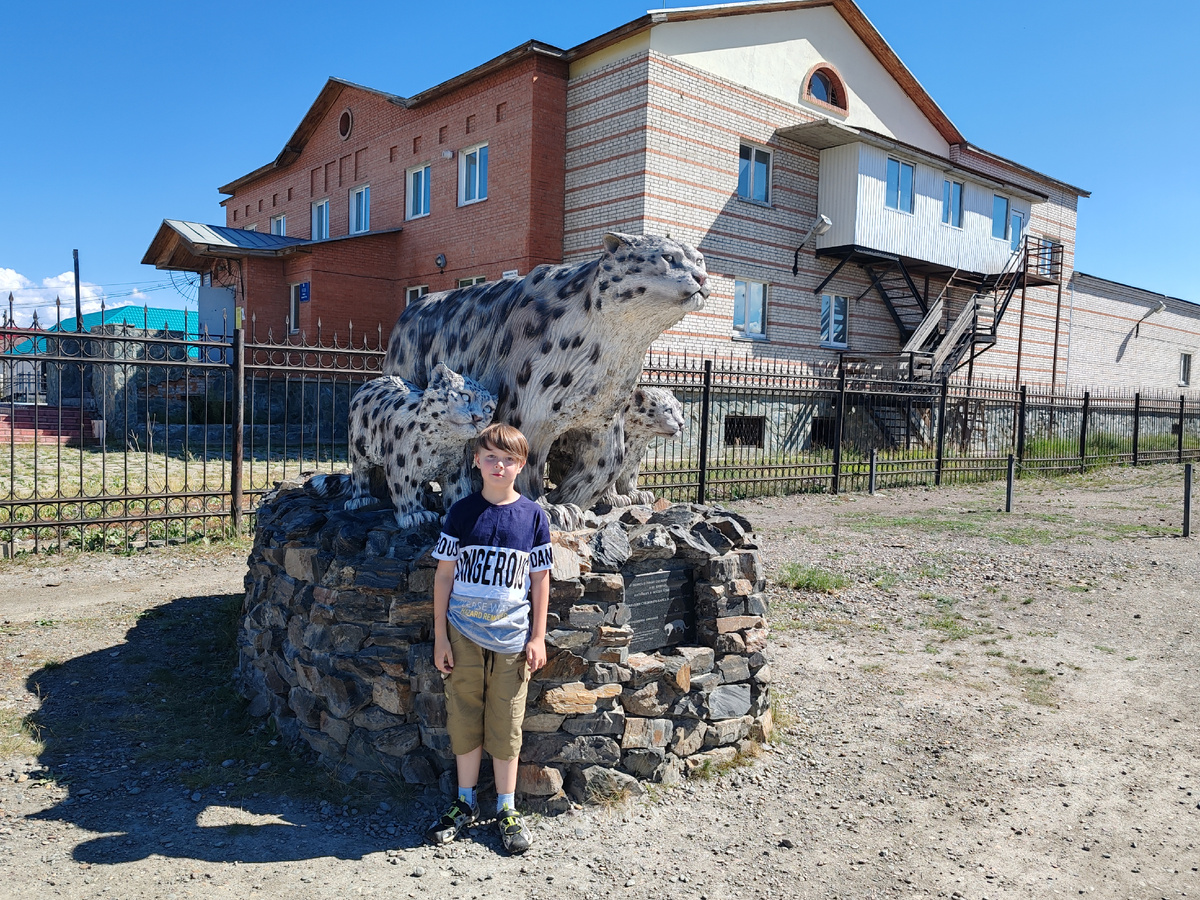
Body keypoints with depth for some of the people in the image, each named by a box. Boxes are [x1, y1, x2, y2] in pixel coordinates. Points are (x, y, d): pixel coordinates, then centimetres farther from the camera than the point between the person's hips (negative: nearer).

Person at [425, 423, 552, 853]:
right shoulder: (462, 512, -1)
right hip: (463, 634, 1)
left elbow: (540, 579, 3)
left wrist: (538, 638, 0)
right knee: (464, 719, 10)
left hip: (511, 638, -1)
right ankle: (466, 803, 28)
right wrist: (440, 636, -1)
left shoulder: (533, 516, -2)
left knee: (506, 725, 7)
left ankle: (506, 808, 23)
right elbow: (444, 575, 2)